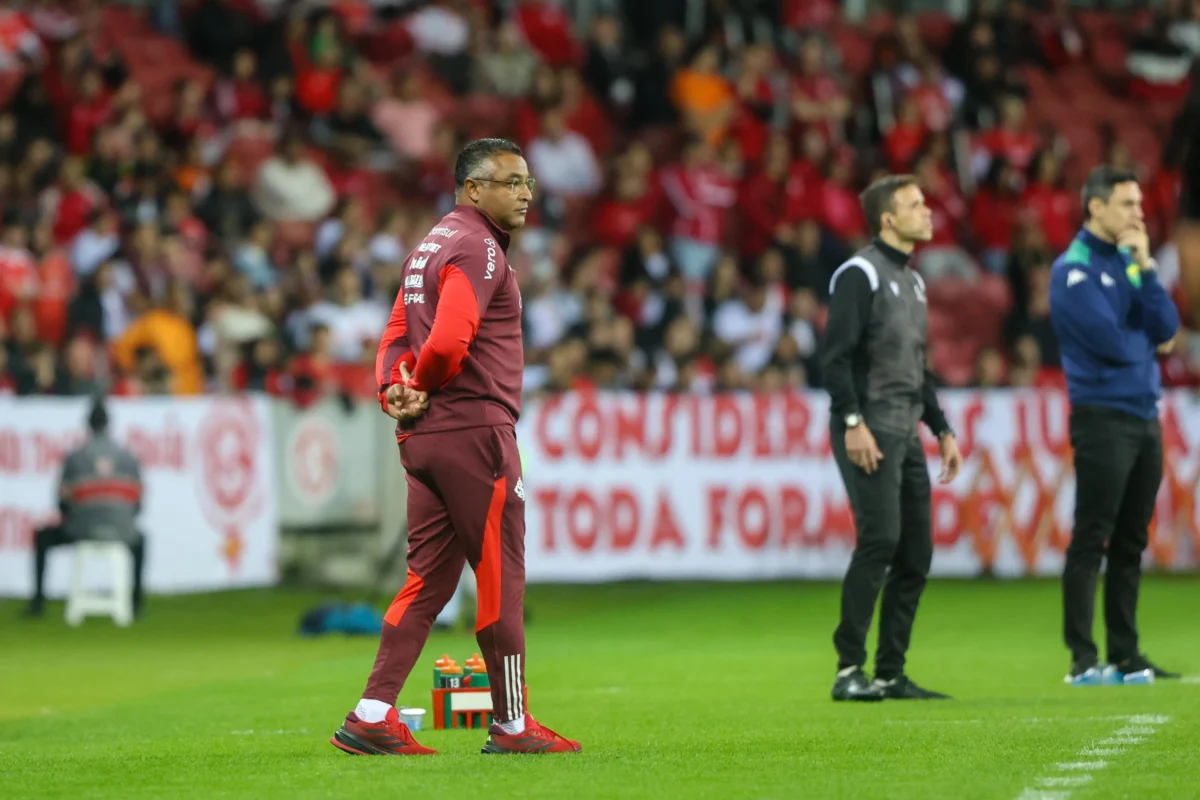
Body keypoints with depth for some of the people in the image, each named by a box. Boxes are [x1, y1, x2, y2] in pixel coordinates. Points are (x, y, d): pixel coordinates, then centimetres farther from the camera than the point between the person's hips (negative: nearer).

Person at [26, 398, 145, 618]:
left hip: (81, 532, -2)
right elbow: (137, 504, 9)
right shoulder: (129, 458, 8)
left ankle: (39, 599, 18)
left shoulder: (73, 457, 3)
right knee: (139, 538, 38)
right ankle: (136, 602, 35)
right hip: (122, 532, 2)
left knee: (42, 537, 26)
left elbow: (63, 502, 5)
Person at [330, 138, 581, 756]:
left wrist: (393, 390, 1)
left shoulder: (429, 247, 20)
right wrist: (420, 385, -6)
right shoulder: (478, 249, -13)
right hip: (475, 432, -10)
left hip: (422, 438, 10)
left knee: (429, 578, 9)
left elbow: (399, 333, 19)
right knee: (501, 576, 0)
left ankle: (373, 716, 3)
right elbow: (447, 340, -25)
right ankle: (511, 724, 6)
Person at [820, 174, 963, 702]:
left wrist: (942, 430, 22)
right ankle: (849, 671, -16)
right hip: (868, 432, -9)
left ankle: (891, 675, 9)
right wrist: (853, 422, -22)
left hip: (905, 434, 9)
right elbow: (836, 356, -15)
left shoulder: (912, 281, 21)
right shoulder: (860, 274, -7)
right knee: (879, 540, -18)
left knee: (915, 555, 5)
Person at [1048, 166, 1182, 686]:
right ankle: (1083, 661, -7)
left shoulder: (1130, 259, 14)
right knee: (1092, 540, -7)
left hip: (1145, 416, 7)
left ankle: (1125, 656, 13)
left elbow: (1166, 329, 2)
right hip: (1104, 417, -7)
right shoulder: (1075, 270, -8)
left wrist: (1146, 267, -7)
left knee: (1131, 543, 9)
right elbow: (1111, 342, -16)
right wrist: (1150, 340, 3)